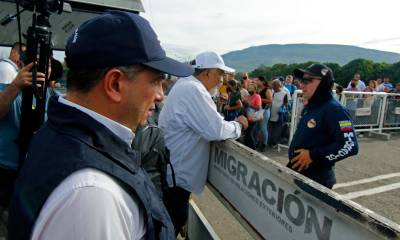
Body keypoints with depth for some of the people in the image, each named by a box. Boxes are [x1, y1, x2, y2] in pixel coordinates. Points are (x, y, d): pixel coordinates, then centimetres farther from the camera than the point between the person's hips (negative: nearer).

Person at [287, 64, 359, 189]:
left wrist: (313, 155, -24)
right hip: (297, 172, 8)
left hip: (317, 180, -8)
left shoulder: (334, 110, -19)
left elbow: (350, 146, -26)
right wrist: (293, 161, 10)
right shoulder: (309, 107, 9)